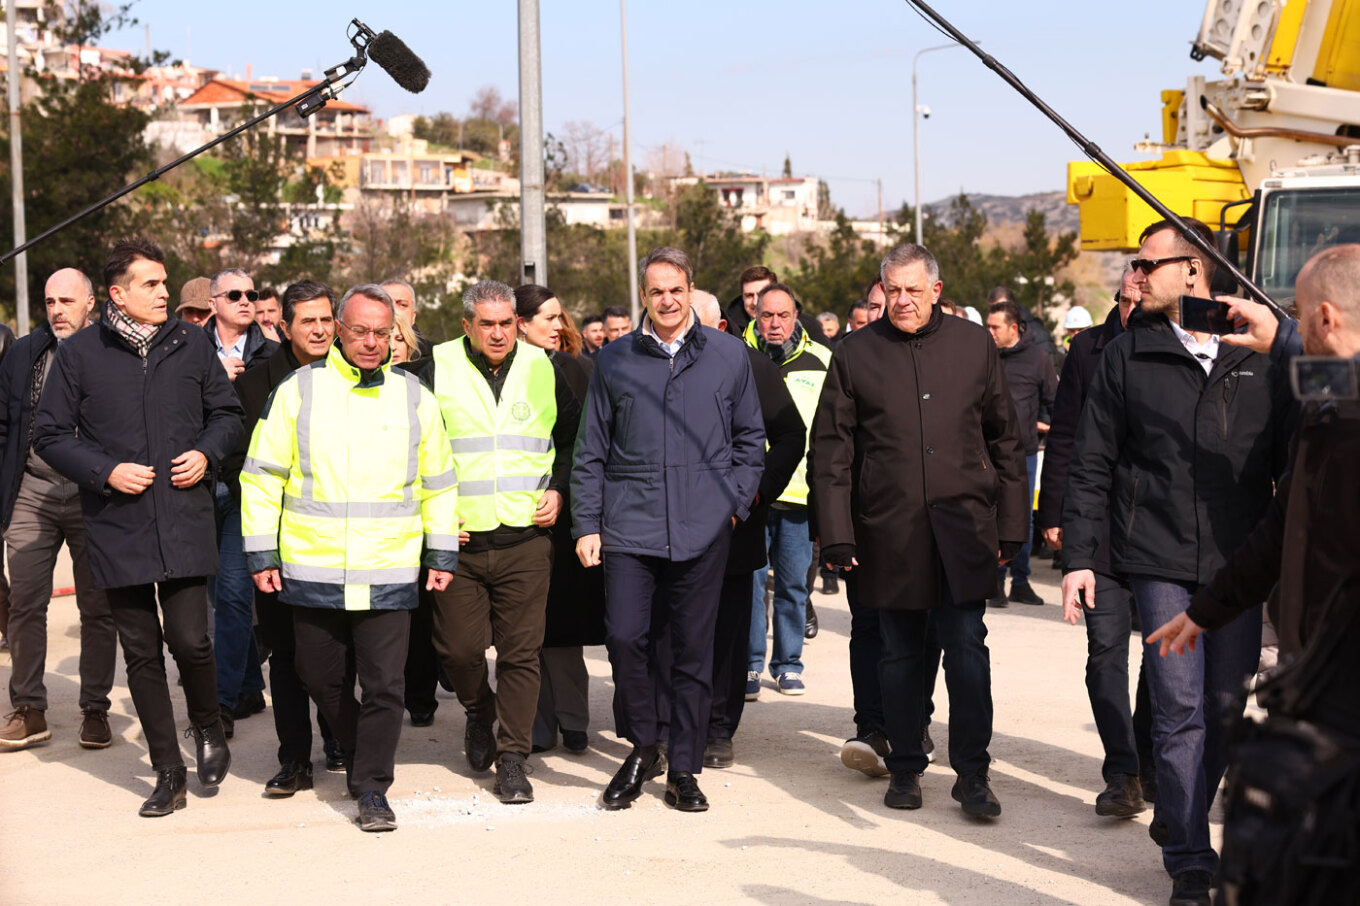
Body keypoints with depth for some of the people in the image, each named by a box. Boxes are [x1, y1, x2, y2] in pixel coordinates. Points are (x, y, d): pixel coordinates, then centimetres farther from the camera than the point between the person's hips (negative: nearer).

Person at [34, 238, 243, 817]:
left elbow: (227, 414, 16)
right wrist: (105, 471, -10)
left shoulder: (191, 344, 5)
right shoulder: (78, 354, 0)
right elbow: (50, 435, 3)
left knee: (189, 640, -9)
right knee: (141, 653, 5)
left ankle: (207, 726, 22)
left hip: (185, 521, 0)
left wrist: (206, 453, -3)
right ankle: (168, 774, 16)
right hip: (117, 529, 0)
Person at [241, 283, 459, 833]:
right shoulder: (297, 391, 1)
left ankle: (372, 788, 8)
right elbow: (262, 476, 3)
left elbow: (439, 483, 16)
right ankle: (361, 754, 35)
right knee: (320, 679, 11)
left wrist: (442, 555, 13)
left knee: (384, 685, -3)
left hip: (389, 575, 0)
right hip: (312, 572, 0)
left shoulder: (414, 397, 7)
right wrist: (261, 553, 0)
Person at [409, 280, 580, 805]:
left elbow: (573, 439, 19)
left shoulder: (541, 369, 7)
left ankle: (512, 759, 8)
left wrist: (558, 490, 5)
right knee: (459, 648, 1)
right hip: (458, 540, -1)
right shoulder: (438, 369, 0)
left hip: (526, 538, 1)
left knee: (521, 652, -1)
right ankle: (478, 711, 33)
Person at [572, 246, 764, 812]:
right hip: (629, 525, 0)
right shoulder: (613, 361, 8)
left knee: (693, 650, 3)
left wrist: (735, 500, 3)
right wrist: (586, 524, 4)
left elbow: (750, 437, 14)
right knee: (626, 637, -9)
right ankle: (642, 749, 14)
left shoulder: (728, 355, 8)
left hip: (702, 529, 0)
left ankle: (683, 770, 15)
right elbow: (591, 451, 10)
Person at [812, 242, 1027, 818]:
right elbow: (830, 450, 3)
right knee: (901, 653, 9)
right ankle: (906, 767, 22)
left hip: (963, 528, 0)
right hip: (888, 531, 0)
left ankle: (972, 773, 5)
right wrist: (836, 534, -4)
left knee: (967, 647, -4)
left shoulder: (974, 346, 7)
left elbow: (1005, 440, 11)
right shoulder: (856, 354, 4)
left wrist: (1011, 525, 7)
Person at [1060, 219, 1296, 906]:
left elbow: (1293, 460, 11)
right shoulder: (1127, 358, 3)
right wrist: (1077, 557, -1)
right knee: (1181, 709, -5)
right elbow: (1091, 464, 5)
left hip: (1239, 565, 2)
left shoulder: (1260, 358, 5)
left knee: (1225, 706, 9)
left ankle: (1179, 820, 31)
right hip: (1160, 563, -2)